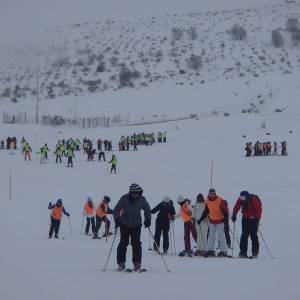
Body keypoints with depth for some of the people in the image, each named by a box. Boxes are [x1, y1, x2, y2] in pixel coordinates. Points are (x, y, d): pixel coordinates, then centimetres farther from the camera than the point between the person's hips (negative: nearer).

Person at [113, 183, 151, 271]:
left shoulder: (142, 199, -8)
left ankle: (137, 263, 2)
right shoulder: (124, 199, -14)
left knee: (136, 243, -4)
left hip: (136, 225, 1)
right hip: (124, 224, -1)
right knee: (123, 243, -2)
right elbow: (116, 209, -3)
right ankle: (121, 263, 6)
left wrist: (147, 220, 1)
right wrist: (116, 219, -13)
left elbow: (147, 209, 10)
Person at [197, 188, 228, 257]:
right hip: (211, 221, 5)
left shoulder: (220, 200, -13)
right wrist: (200, 219, 12)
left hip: (220, 221, -5)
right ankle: (210, 250, 7)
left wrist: (225, 218, -21)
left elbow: (225, 210, -12)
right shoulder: (208, 201, 3)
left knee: (221, 236, -4)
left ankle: (223, 251, -1)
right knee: (211, 236, 5)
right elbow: (205, 212, 13)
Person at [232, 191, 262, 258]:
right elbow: (236, 208, 1)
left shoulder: (254, 200, -21)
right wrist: (234, 216, -8)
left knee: (253, 236, -7)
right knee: (244, 235, -1)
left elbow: (259, 209, -19)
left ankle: (255, 253, -4)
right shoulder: (240, 200, -8)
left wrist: (257, 218, -26)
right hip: (245, 219, 4)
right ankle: (243, 252, 1)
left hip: (253, 219, -4)